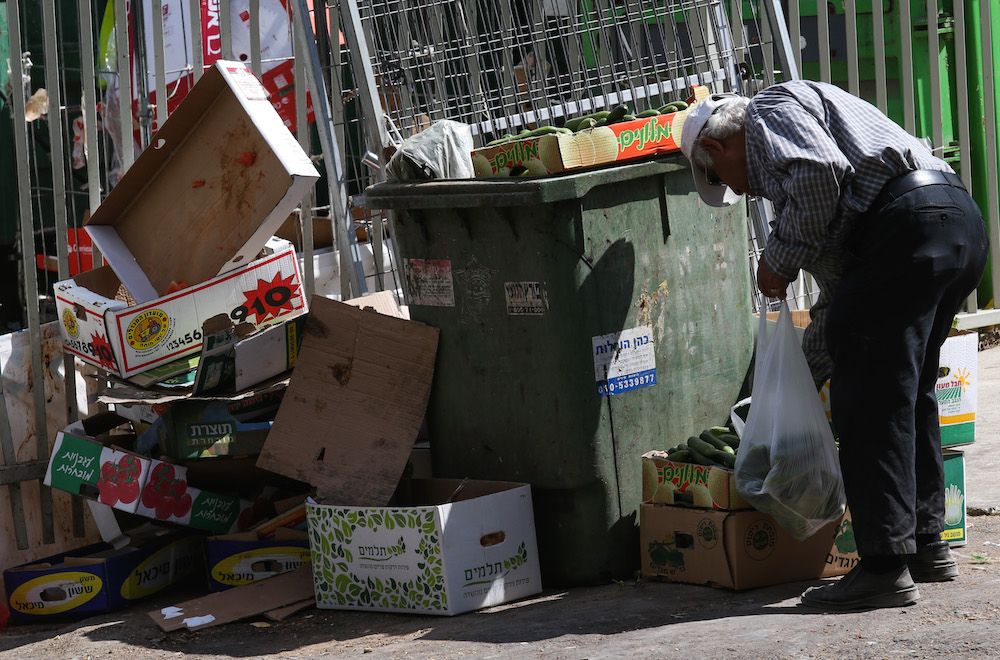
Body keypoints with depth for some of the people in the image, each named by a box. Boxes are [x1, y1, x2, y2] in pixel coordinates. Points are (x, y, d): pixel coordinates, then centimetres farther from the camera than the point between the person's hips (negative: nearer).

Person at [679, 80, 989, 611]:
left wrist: (778, 261, -1)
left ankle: (885, 567, -6)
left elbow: (820, 173, -14)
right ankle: (926, 544, 28)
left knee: (868, 401, -6)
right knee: (906, 394, 22)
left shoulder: (770, 109, 9)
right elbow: (839, 289, 39)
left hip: (909, 224, -10)